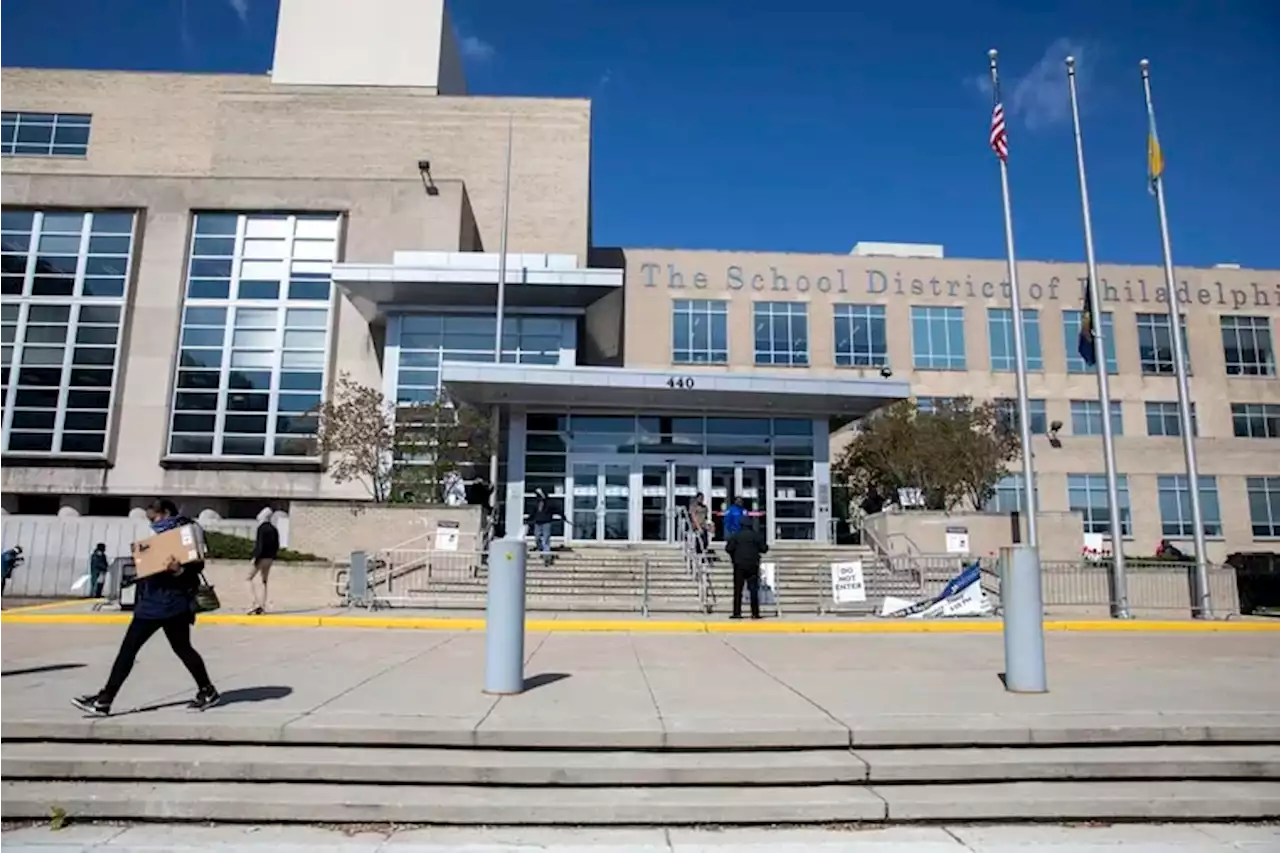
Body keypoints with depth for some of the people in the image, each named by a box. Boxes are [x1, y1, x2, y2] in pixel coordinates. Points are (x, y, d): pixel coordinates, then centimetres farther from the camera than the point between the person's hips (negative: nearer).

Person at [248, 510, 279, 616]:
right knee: (264, 581, 13)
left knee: (249, 579, 2)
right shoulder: (274, 529, 9)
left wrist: (255, 557, -16)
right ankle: (262, 606, 12)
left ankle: (257, 603, -12)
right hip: (270, 558, 7)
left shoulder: (261, 528, -12)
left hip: (261, 558, -7)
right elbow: (276, 545, 11)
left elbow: (259, 544, -18)